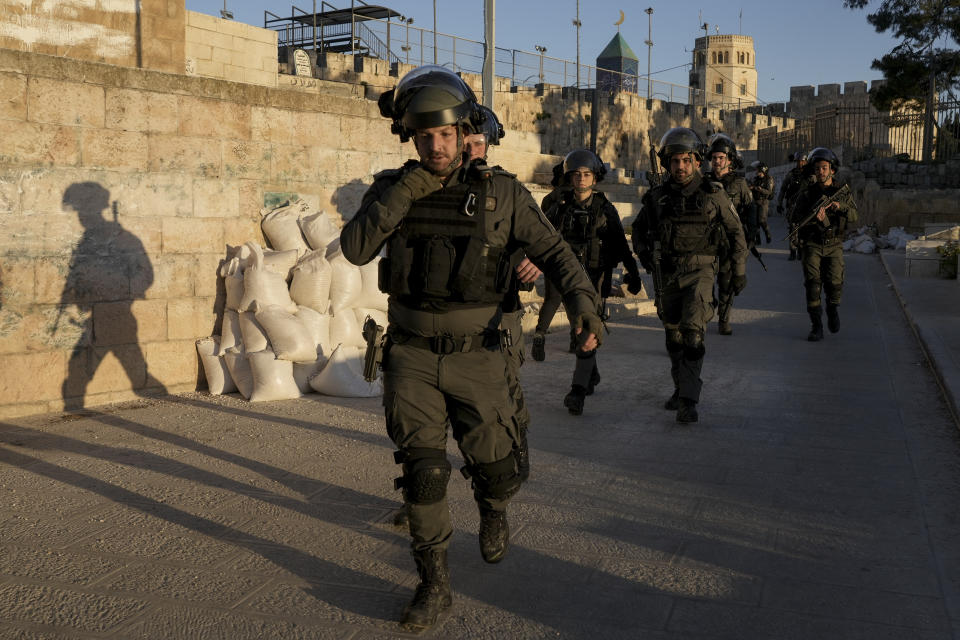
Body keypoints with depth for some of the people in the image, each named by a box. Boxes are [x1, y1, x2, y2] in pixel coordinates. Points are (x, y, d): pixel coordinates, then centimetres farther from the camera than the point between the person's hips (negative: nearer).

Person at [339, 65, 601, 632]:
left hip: (476, 356, 0)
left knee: (494, 466, 8)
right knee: (422, 468, -6)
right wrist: (401, 196, -20)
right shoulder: (391, 189, 1)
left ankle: (494, 512, 44)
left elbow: (553, 250, -4)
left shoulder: (501, 192, -4)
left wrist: (581, 299, -21)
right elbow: (355, 249, -11)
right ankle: (435, 584, 9)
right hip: (412, 356, 1)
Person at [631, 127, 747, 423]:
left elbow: (736, 232, 7)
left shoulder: (713, 194, -2)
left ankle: (688, 400, -15)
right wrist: (642, 251, 0)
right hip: (666, 273, 4)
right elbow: (639, 228, 19)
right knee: (673, 334, 12)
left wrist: (739, 271, 7)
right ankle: (681, 388, 29)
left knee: (692, 331, -16)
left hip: (699, 270, -3)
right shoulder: (656, 197, 3)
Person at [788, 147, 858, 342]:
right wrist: (815, 217, -24)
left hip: (833, 245, 1)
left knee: (835, 282, -11)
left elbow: (854, 217, -4)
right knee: (813, 282, -12)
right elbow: (794, 218, -7)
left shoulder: (843, 193, 6)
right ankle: (816, 327, -6)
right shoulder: (807, 194, 2)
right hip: (812, 244, -1)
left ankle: (833, 308, 22)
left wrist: (840, 206, -22)